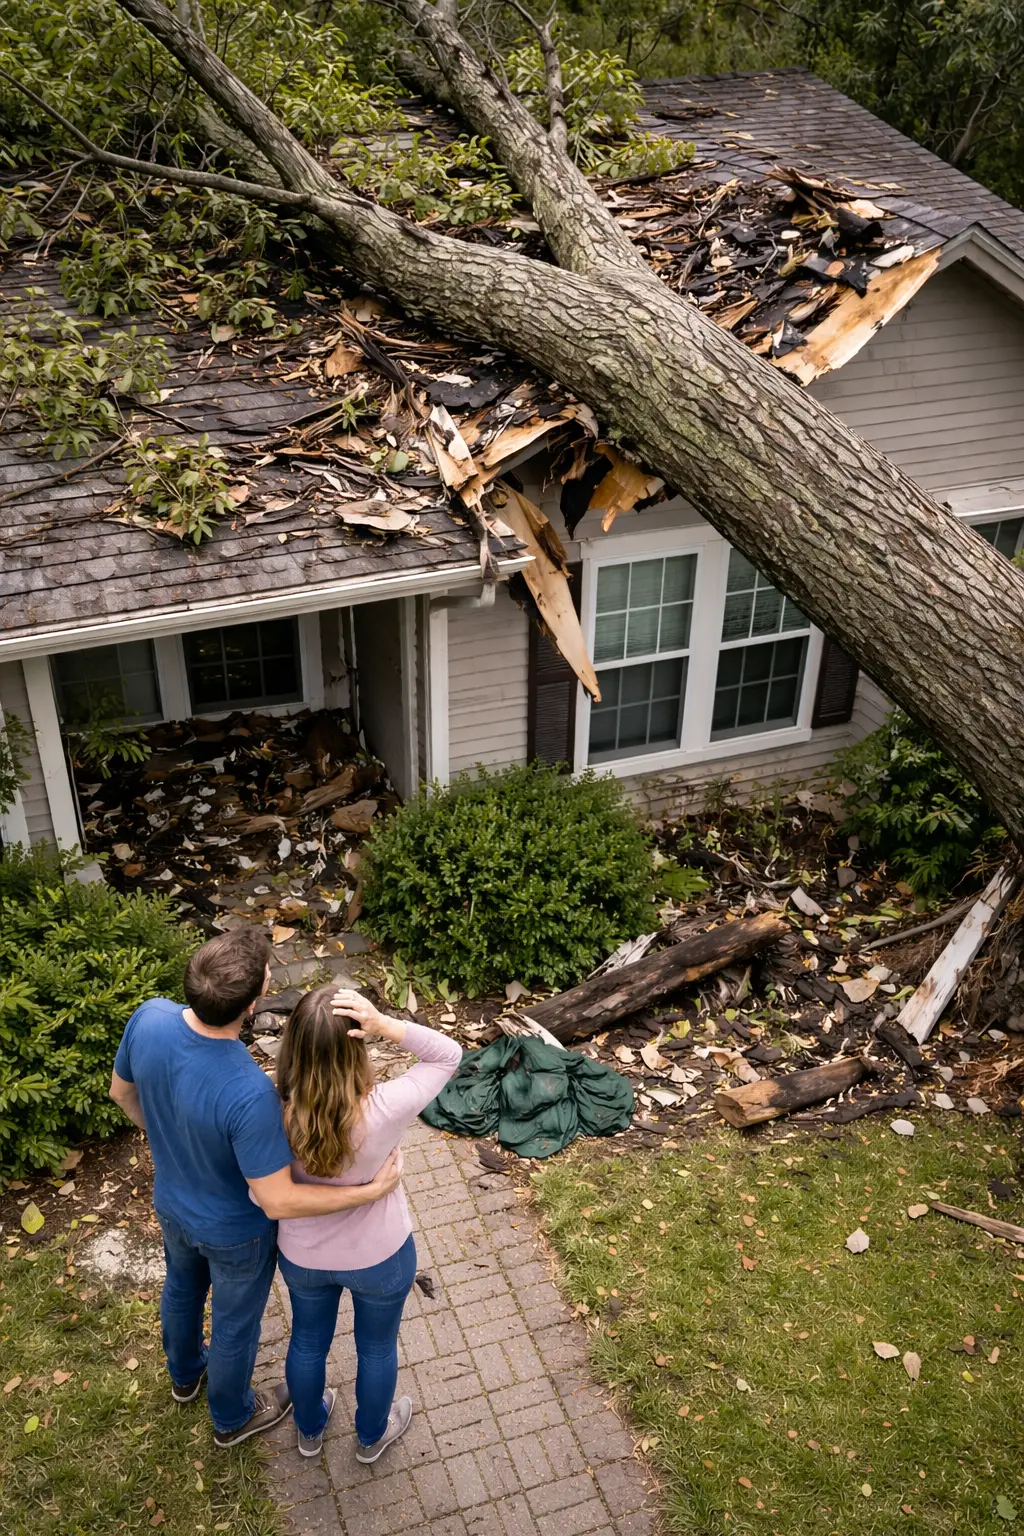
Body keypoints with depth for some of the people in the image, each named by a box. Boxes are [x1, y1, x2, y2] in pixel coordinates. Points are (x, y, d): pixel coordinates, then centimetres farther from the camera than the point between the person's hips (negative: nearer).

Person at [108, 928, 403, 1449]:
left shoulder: (149, 1017, -28)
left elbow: (122, 1091, -6)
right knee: (235, 1325, 25)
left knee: (182, 1287, 35)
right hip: (235, 1233, -5)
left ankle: (185, 1374, 65)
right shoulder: (248, 1093, -45)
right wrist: (372, 1190, -25)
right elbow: (277, 1201, -34)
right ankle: (232, 1417, 55)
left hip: (171, 1205, 6)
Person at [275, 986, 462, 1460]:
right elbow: (449, 1054, -22)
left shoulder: (279, 1116, -30)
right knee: (377, 1347, 28)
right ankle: (372, 1436, 55)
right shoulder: (383, 1110, -36)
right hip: (380, 1259, -2)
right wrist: (385, 1025, -37)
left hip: (302, 1257, 2)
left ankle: (310, 1430, 58)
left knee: (308, 1341, 31)